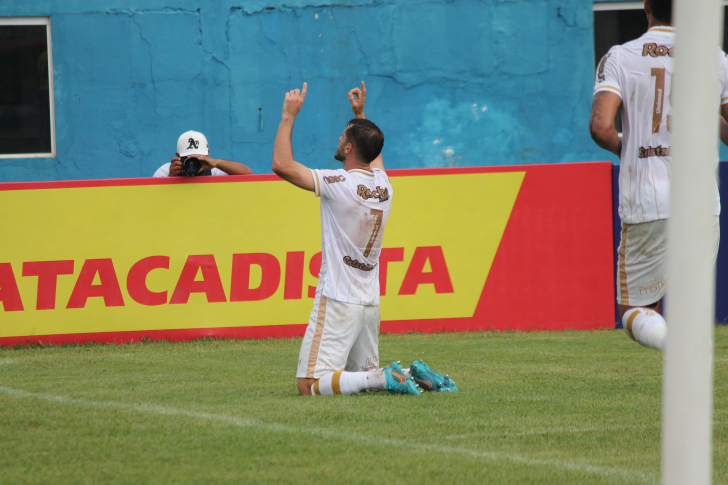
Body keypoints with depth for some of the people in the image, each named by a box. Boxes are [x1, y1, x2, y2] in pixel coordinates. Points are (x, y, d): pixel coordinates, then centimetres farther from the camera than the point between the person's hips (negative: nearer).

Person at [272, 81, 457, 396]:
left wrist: (289, 117, -8)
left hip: (338, 302, -8)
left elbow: (282, 165, -16)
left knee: (309, 385, -10)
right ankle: (413, 375, -1)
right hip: (371, 303, 8)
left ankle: (382, 379, -23)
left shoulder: (340, 184, -16)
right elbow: (373, 150, 31)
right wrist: (360, 115, 36)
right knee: (364, 374, 22)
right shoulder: (383, 184, 6)